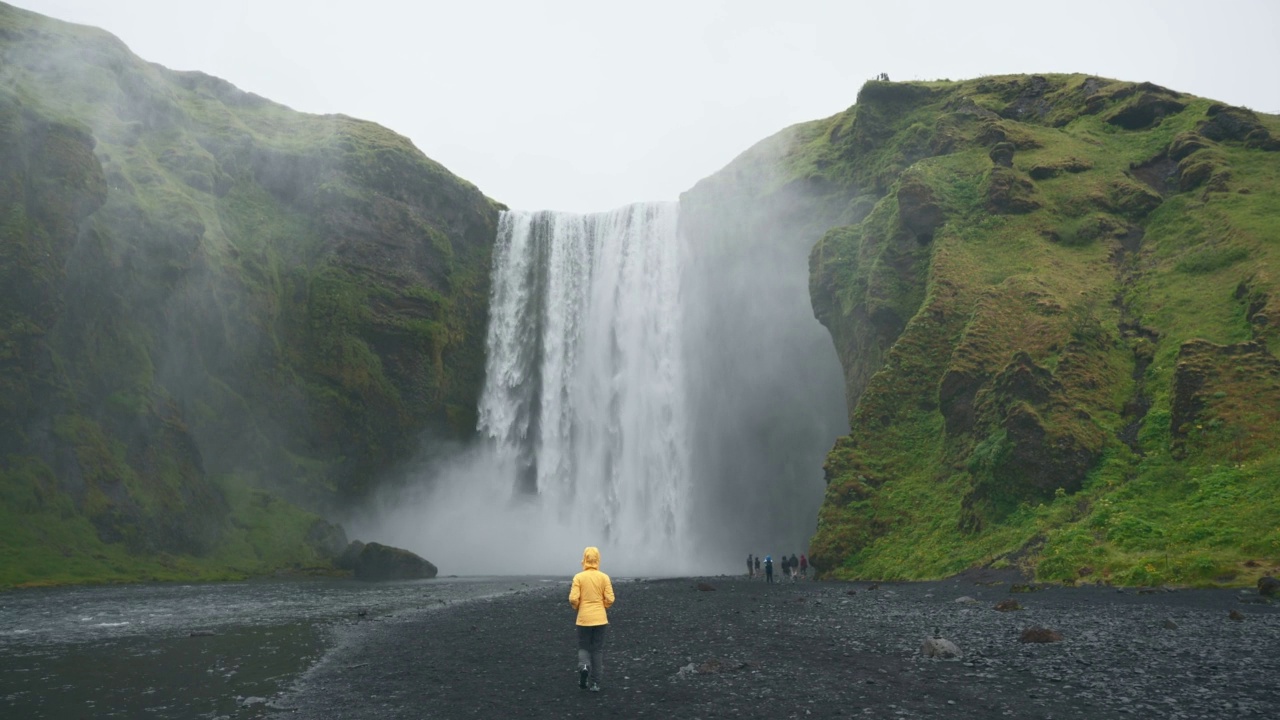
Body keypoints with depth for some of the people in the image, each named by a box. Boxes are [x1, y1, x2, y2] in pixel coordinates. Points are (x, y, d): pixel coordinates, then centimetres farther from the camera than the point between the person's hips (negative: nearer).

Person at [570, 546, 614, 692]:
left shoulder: (578, 577, -7)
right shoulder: (604, 577, -3)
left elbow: (573, 599, -12)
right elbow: (610, 599, -5)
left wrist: (577, 607, 9)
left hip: (584, 618, -1)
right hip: (600, 618, 1)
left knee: (583, 647, 15)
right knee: (598, 649, 11)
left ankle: (584, 665, -15)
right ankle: (595, 683, 9)